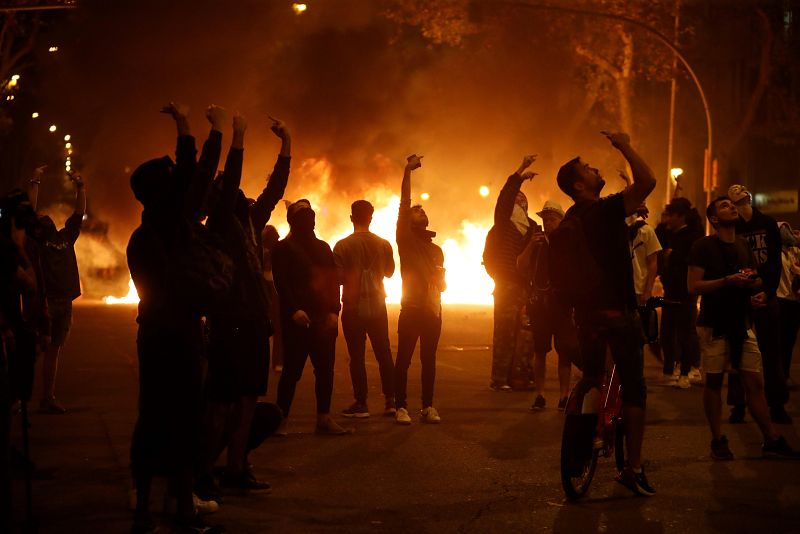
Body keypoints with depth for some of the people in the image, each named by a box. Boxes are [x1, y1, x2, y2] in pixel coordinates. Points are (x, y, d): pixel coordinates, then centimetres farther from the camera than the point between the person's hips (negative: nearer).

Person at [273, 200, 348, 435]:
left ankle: (324, 418, 8)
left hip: (324, 318, 5)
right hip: (297, 318, -5)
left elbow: (333, 280, 13)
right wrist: (294, 310, -19)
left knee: (325, 368, 2)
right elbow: (281, 282, -7)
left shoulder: (323, 248, 18)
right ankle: (281, 420, 0)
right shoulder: (283, 248, 3)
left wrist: (334, 310, 0)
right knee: (293, 369, -6)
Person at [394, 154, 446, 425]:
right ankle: (401, 407, -2)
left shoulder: (436, 249, 18)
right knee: (404, 359, -5)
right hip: (411, 309, -5)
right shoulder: (406, 240, 2)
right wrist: (408, 171, -13)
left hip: (432, 310, 5)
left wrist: (440, 281, 2)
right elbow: (403, 203, -8)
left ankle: (428, 406, 10)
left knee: (429, 359, 6)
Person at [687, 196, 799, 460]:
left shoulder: (743, 245, 15)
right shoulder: (704, 246, -4)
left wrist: (760, 292, 2)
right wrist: (728, 281, -21)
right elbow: (693, 286, -11)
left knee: (755, 382, 1)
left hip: (741, 322, 5)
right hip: (714, 324, -5)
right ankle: (718, 441, 10)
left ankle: (772, 441, 5)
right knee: (714, 381, 1)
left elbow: (754, 279, 25)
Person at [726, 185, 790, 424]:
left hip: (766, 296, 1)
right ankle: (738, 405, 7)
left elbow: (775, 261, 0)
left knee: (771, 352, 4)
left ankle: (777, 405, 9)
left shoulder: (768, 224, 1)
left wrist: (768, 292, -10)